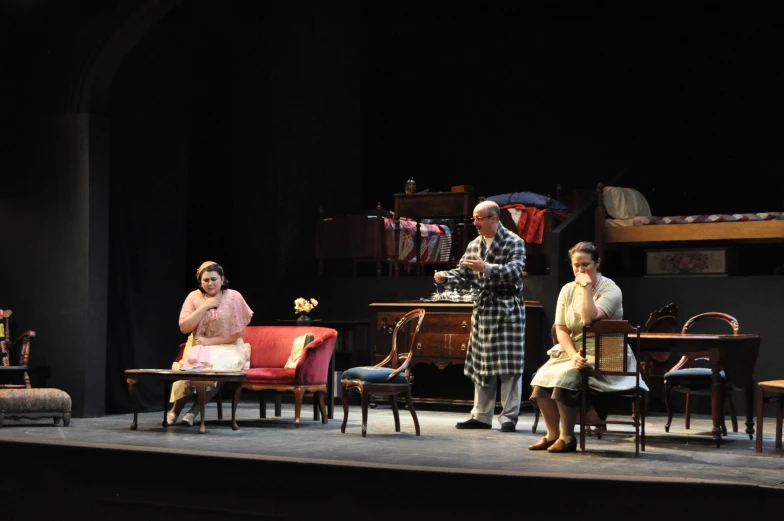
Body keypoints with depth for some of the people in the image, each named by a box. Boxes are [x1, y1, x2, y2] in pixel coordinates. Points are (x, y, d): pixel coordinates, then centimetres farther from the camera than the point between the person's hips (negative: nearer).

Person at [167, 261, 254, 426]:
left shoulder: (233, 297, -7)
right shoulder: (194, 297, -1)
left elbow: (238, 332, -9)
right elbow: (184, 327, -10)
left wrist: (210, 341, -14)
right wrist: (205, 306, -16)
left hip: (228, 348, -1)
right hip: (199, 347, 1)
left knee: (220, 366, -34)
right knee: (193, 364, -31)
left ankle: (194, 411, -22)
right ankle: (175, 409, -12)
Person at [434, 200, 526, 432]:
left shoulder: (514, 243, -7)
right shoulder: (474, 245, 11)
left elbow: (515, 271, -20)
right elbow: (462, 274, 8)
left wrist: (486, 268, -31)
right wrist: (445, 277, -12)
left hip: (508, 308, -6)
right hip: (483, 308, 6)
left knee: (509, 364, -6)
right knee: (481, 364, 9)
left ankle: (509, 416, 0)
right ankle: (481, 415, 16)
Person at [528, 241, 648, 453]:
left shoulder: (610, 290, -9)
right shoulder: (567, 290, 7)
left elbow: (589, 318, -26)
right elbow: (561, 329, 2)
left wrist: (587, 287, -21)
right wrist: (573, 355, -15)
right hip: (572, 351, 6)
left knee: (565, 378, -30)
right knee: (542, 379, -20)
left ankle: (567, 437, -14)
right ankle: (553, 434, -2)